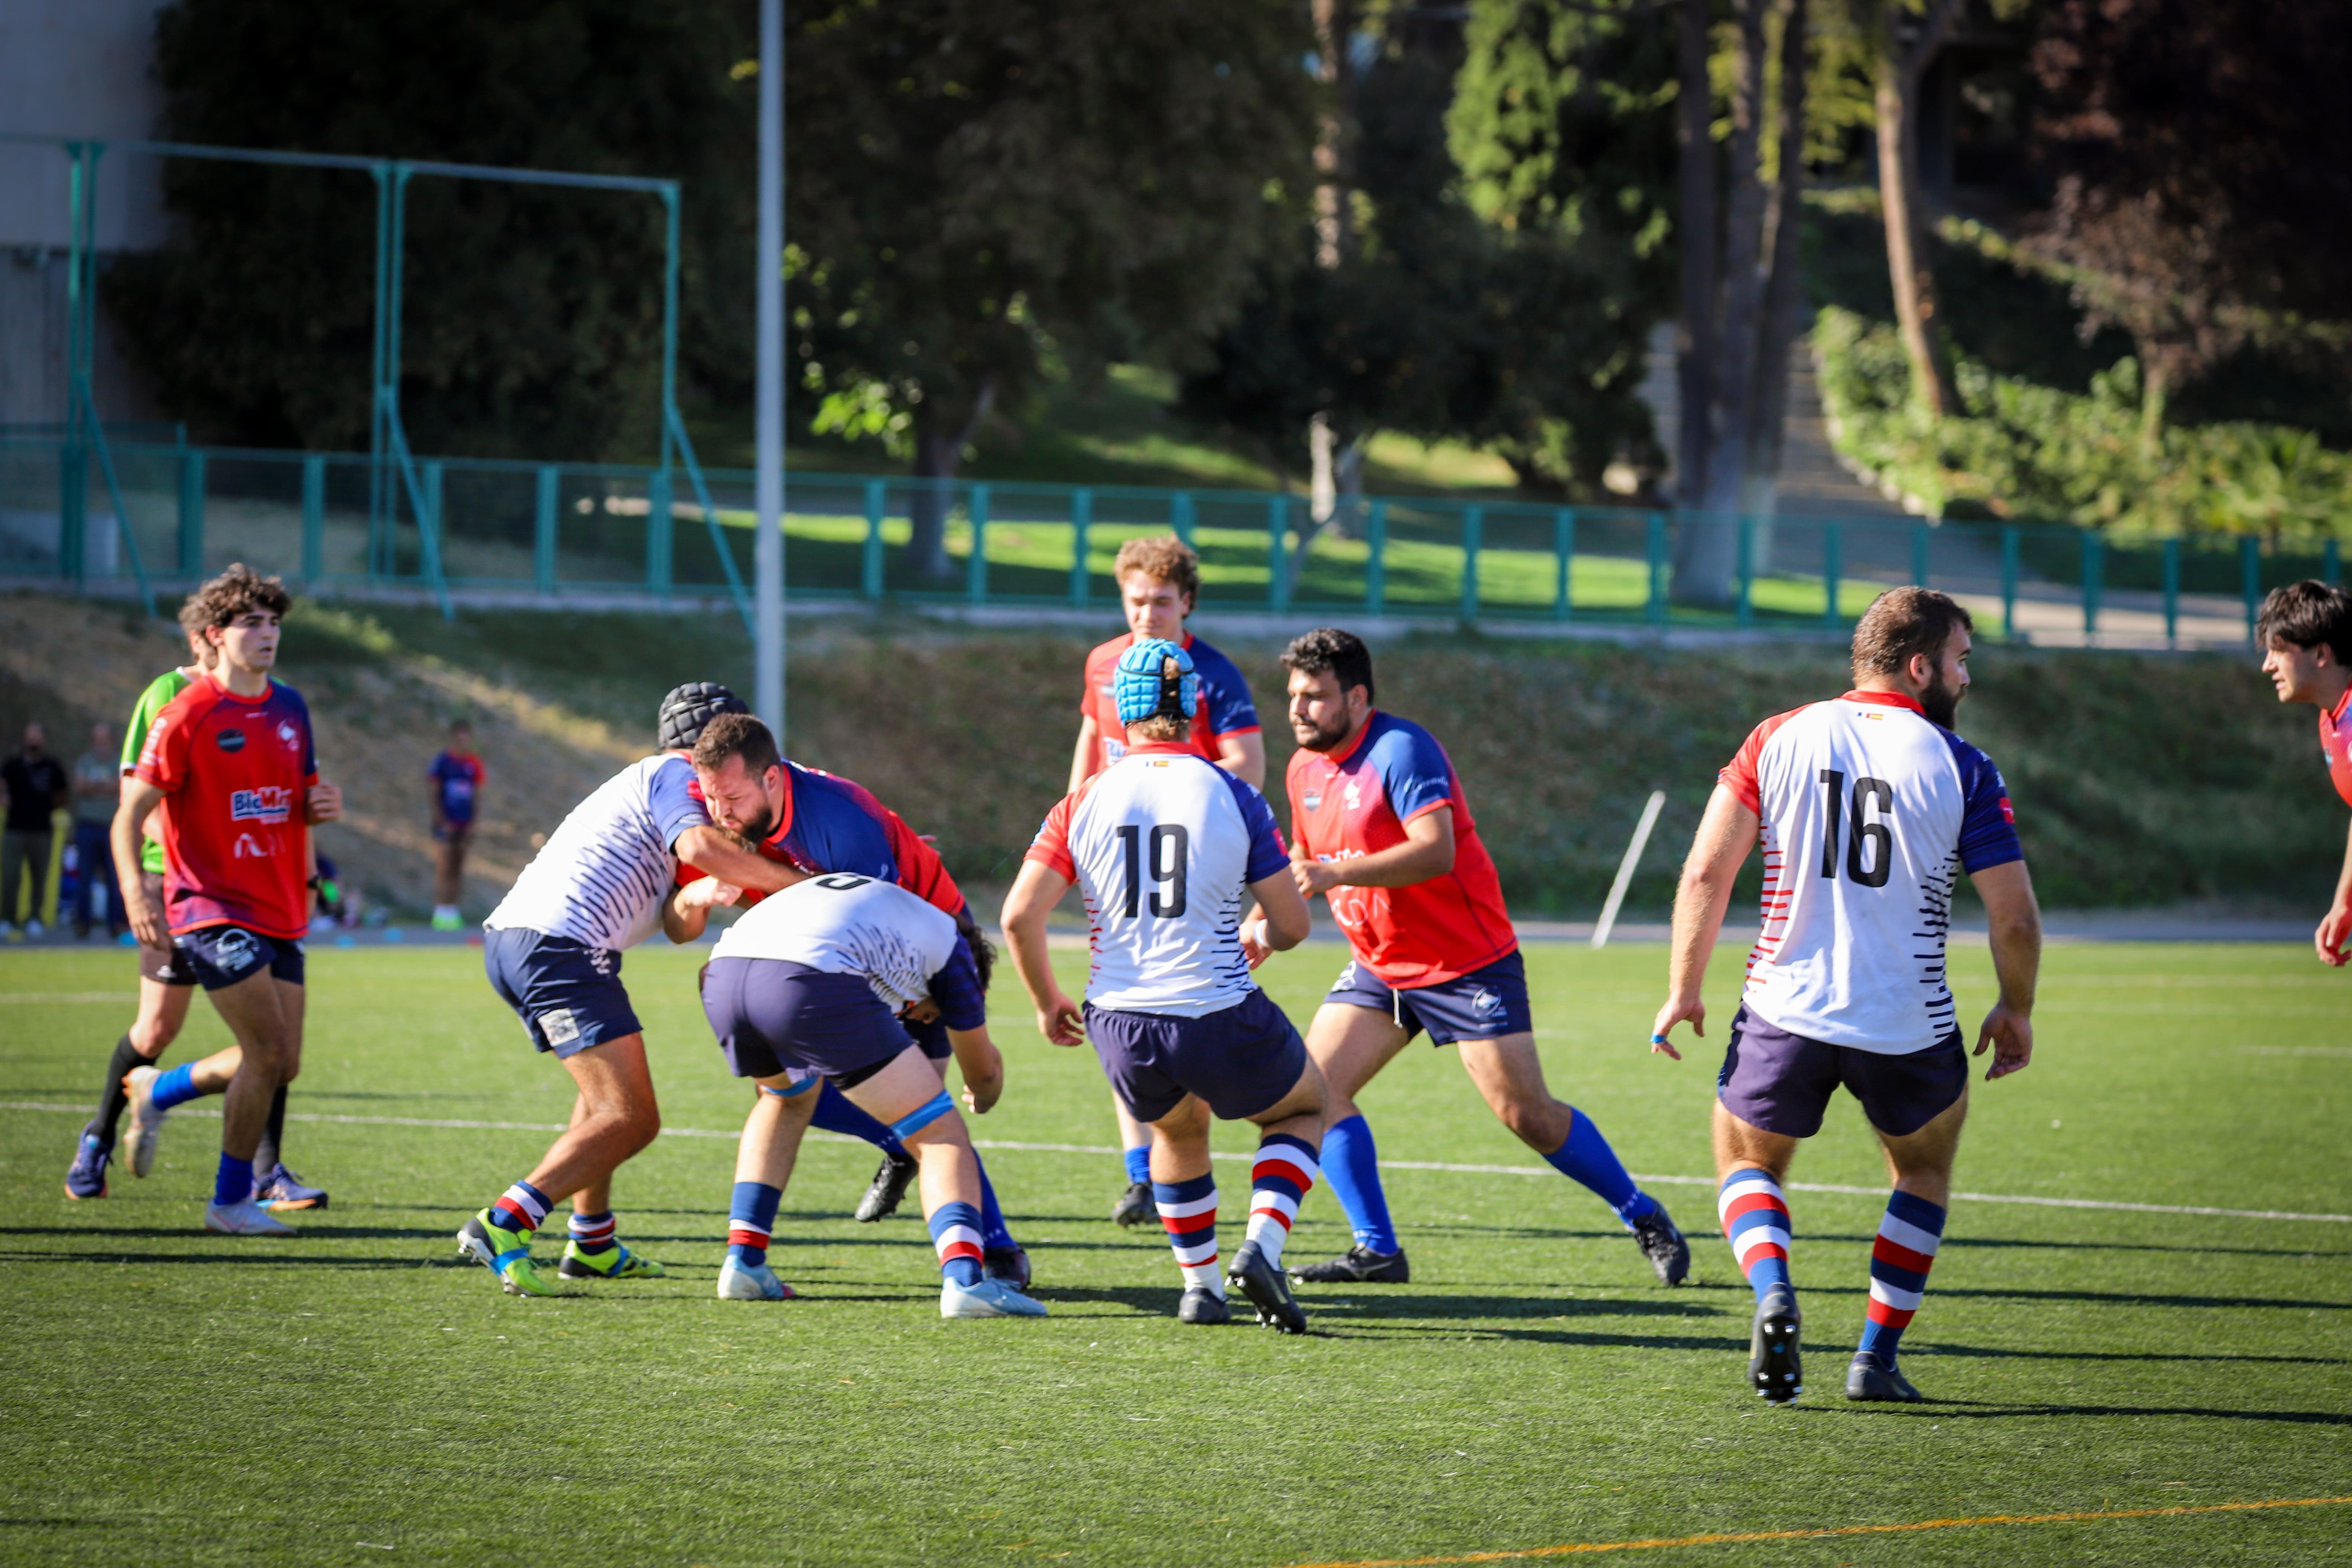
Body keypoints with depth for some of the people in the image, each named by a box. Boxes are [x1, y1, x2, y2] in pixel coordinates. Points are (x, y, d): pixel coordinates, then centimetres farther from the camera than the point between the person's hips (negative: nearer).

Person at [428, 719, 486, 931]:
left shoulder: (474, 764, 6)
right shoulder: (443, 762, -7)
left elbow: (477, 795, 11)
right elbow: (435, 795, -5)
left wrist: (472, 824, 4)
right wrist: (443, 823, -10)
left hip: (465, 824, 5)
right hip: (446, 824, -5)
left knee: (458, 869, 7)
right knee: (443, 869, -9)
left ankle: (453, 911, 11)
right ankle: (440, 914, -9)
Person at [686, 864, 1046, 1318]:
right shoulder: (949, 940, 29)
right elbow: (983, 1070, 40)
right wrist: (984, 1097, 63)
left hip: (722, 974, 6)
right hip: (812, 984, -6)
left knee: (787, 1097, 39)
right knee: (941, 1135, 7)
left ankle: (743, 1262, 29)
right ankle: (964, 1277, -16)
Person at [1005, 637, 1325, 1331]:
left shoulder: (1084, 803, 1)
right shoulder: (1233, 797, -3)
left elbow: (1019, 916, -5)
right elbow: (1292, 924, -1)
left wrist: (1047, 1003, 12)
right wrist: (1259, 936, 23)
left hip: (1122, 1029, 3)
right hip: (1221, 1020, -3)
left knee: (1179, 1130, 35)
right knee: (1305, 1106, 26)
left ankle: (1200, 1284, 26)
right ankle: (1262, 1245, 2)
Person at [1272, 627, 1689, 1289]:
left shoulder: (1401, 750, -20)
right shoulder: (1305, 768, 6)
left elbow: (1435, 850, -33)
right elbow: (1304, 860, 23)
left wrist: (1337, 874, -39)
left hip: (1468, 961, -8)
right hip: (1379, 967, 8)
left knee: (1527, 1115, -7)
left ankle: (1643, 1218, 12)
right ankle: (1377, 1251, -2)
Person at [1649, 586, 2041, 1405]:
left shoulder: (1779, 738, 1)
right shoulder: (1963, 768, -4)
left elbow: (1707, 871, -3)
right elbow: (2015, 916, -5)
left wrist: (1684, 990, 7)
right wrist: (2016, 1011, 13)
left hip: (1786, 1010, 1)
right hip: (1908, 1024, -1)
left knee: (1747, 1166, 21)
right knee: (1925, 1171, 25)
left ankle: (1772, 1292, -9)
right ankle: (1876, 1358, 17)